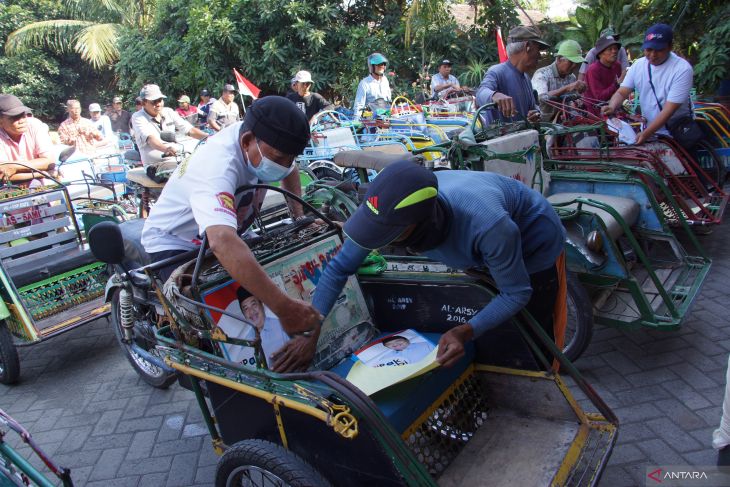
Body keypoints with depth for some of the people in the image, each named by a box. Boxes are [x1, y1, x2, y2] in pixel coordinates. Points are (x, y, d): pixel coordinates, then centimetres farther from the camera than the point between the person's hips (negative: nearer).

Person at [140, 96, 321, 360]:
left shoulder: (262, 144, -17)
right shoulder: (218, 167, -42)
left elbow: (290, 169, 9)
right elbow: (222, 243, -59)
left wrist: (300, 217, -6)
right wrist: (283, 307, -63)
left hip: (226, 231, 8)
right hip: (174, 243, -7)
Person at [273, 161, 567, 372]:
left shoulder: (488, 226, -48)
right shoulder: (392, 211, -33)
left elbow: (517, 294, -31)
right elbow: (339, 268, -23)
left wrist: (466, 332, -46)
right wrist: (309, 334, -30)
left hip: (533, 243, -4)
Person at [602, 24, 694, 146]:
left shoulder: (682, 69, -17)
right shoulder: (638, 65, -1)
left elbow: (669, 110, -22)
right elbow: (622, 92, -1)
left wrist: (646, 133, -31)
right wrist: (611, 107, -24)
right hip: (648, 128, 4)